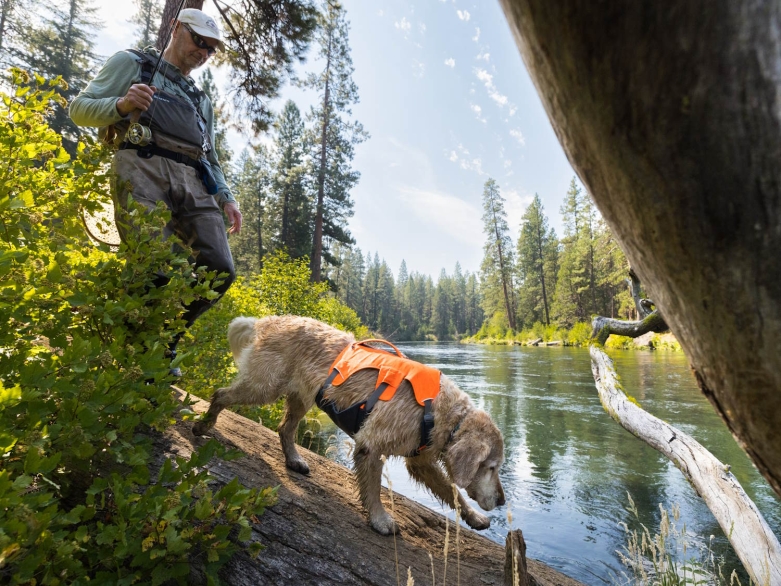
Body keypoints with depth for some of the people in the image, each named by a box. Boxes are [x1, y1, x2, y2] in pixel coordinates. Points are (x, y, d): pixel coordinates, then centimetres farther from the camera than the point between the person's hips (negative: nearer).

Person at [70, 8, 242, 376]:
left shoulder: (202, 102, 33)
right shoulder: (131, 63, 19)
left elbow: (210, 160, 27)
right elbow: (79, 108, 11)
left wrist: (226, 199, 8)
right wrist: (122, 105, -11)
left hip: (193, 182, 5)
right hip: (143, 169, -5)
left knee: (219, 270, -13)